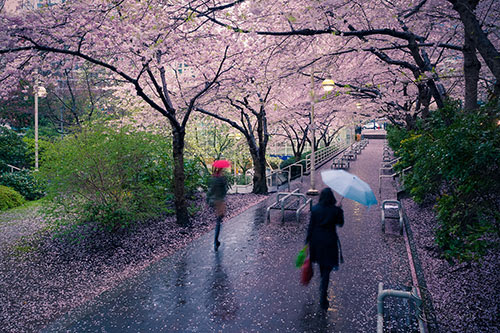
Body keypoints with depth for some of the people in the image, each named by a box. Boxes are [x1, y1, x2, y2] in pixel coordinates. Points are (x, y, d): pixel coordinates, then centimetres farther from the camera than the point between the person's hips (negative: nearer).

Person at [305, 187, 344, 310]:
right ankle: (323, 297, -2)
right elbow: (340, 224, 2)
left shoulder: (315, 209, -9)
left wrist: (307, 240, 4)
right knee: (326, 269, 3)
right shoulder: (336, 210, -14)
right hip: (330, 241, -3)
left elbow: (311, 226, -5)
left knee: (322, 265, 26)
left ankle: (323, 288, 49)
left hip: (316, 240, 3)